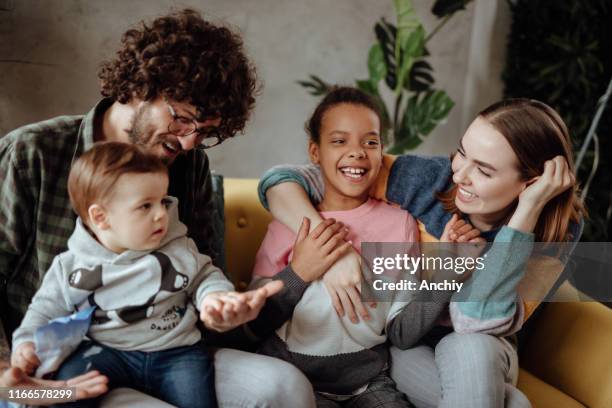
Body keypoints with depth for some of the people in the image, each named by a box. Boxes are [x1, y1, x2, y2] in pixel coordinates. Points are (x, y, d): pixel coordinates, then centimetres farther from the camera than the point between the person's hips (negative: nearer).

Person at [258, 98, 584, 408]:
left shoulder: (558, 231, -19)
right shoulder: (425, 180, -22)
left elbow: (478, 323, -33)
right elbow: (280, 180, -22)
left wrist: (528, 210, -35)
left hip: (478, 356, 2)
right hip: (399, 347, -2)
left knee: (471, 348, -34)